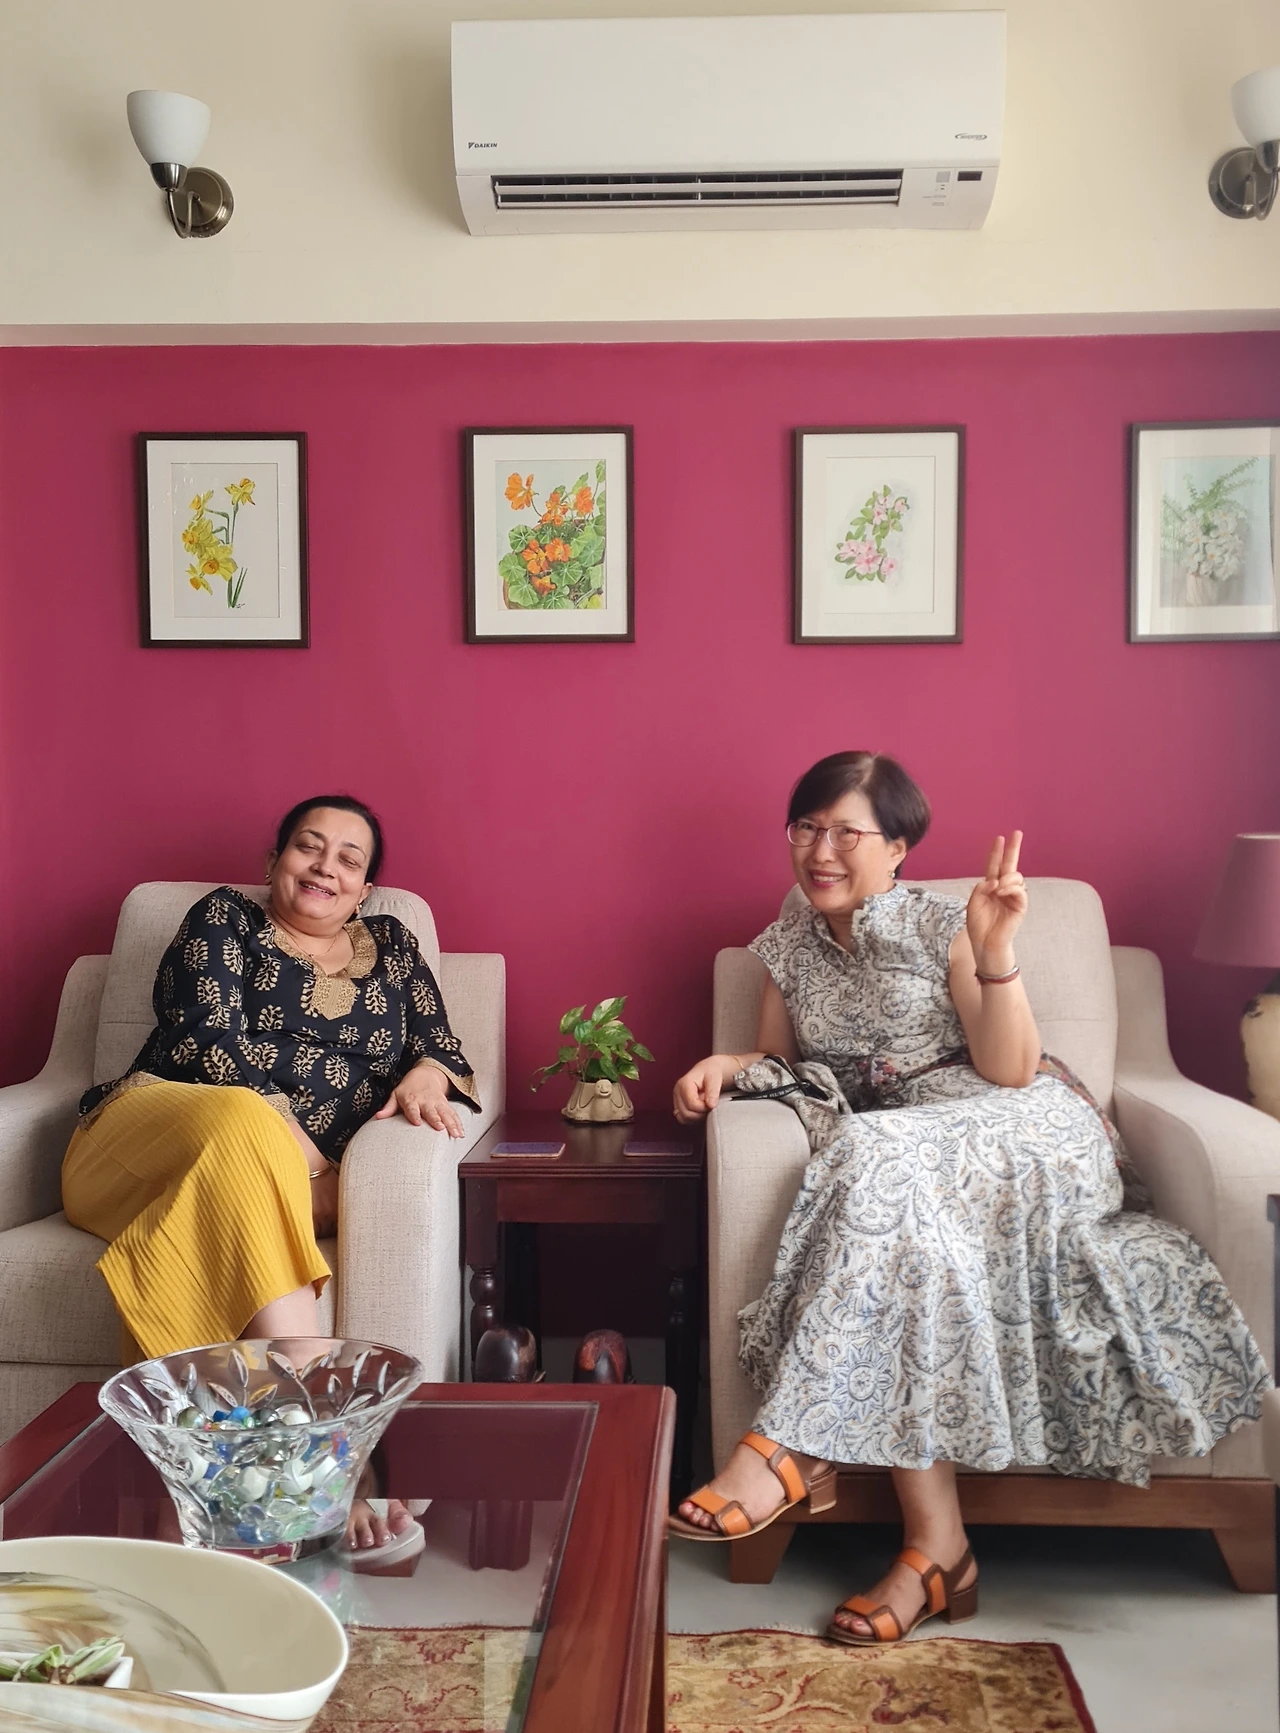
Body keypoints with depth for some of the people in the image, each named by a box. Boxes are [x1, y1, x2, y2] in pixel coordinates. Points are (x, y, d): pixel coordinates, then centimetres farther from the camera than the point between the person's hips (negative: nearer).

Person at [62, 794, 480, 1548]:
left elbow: (444, 1050, 15)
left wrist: (425, 1076, -11)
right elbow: (205, 1040, -3)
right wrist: (287, 1136, -17)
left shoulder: (392, 946, 22)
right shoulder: (224, 919, 12)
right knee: (242, 1123, -38)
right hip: (146, 1141, -2)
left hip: (294, 1177, 3)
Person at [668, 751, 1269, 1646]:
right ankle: (937, 1546, -32)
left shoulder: (942, 925, -3)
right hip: (900, 1157, 4)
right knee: (903, 1239, -33)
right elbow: (783, 1066, 19)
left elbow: (1011, 1072, -9)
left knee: (882, 1169, -35)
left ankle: (791, 1447, -36)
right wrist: (725, 1065, -3)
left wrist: (994, 954, -23)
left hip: (1031, 1134, -3)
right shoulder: (788, 944, 11)